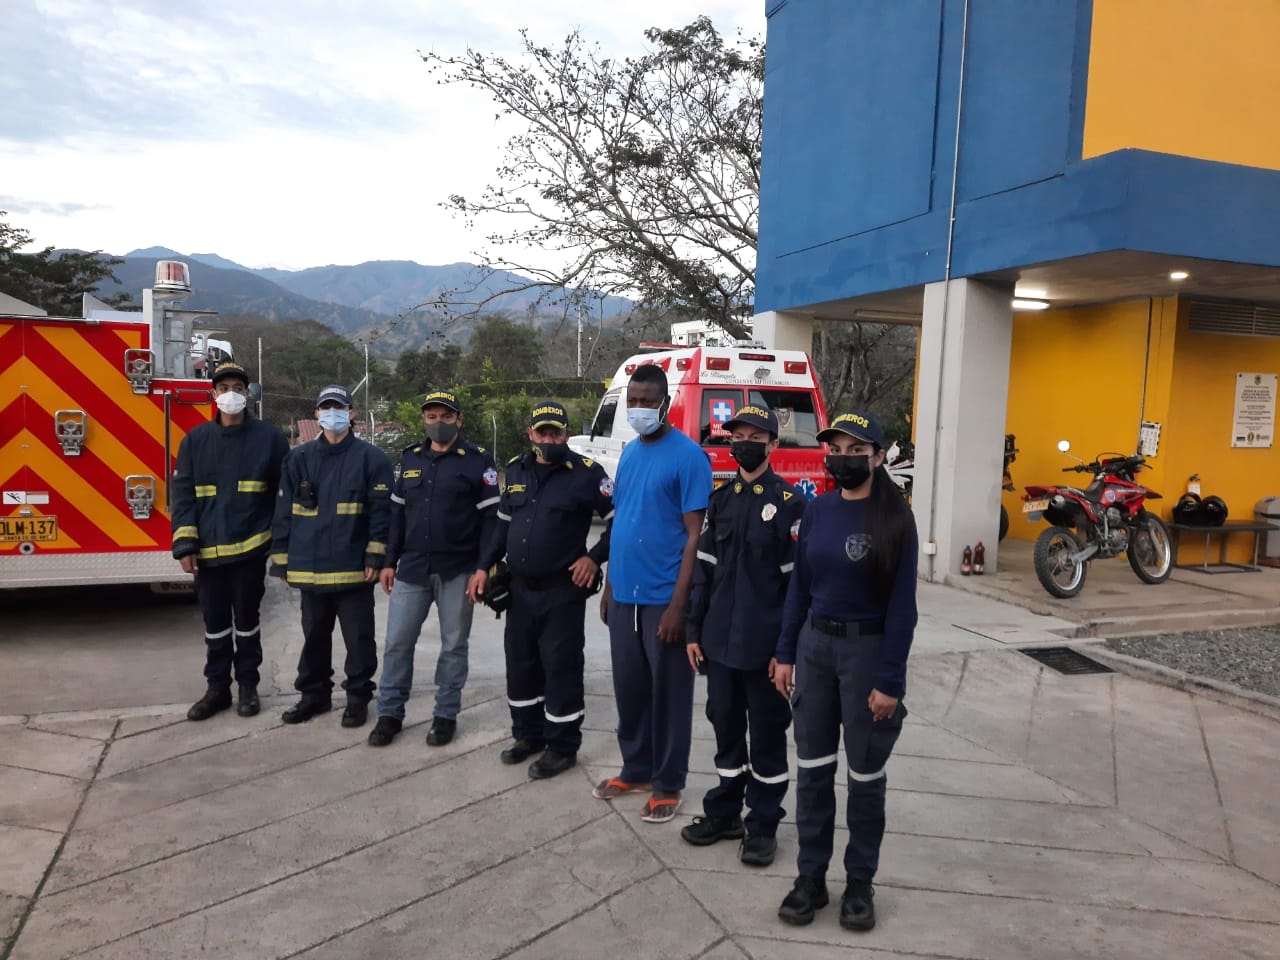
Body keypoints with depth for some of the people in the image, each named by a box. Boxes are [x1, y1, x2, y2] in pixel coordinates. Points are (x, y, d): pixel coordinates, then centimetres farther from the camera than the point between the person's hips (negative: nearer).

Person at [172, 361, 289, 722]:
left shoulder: (269, 438, 0)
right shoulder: (195, 440, 6)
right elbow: (183, 495, 4)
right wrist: (185, 545, -4)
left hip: (250, 549, -2)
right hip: (208, 550, 2)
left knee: (246, 620, 10)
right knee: (215, 623, 11)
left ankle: (248, 685, 22)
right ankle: (217, 687, 23)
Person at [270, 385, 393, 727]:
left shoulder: (371, 458, -2)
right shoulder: (298, 458, 8)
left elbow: (382, 511, -6)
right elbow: (284, 512, 9)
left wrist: (376, 558, -12)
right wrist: (282, 557, 5)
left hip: (354, 567, -3)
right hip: (310, 567, 3)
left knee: (358, 637, 5)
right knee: (314, 635, 15)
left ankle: (358, 697, 18)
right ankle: (314, 694, 28)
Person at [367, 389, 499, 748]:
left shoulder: (477, 460, -5)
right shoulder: (410, 458, 11)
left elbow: (490, 517, -7)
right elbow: (398, 513, 14)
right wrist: (390, 561, 10)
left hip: (458, 570, -4)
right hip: (412, 568, 4)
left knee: (453, 645, 7)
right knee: (396, 642, 5)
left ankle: (446, 715, 20)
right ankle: (390, 713, 19)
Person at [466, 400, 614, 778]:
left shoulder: (585, 473, -10)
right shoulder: (517, 470, 9)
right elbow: (503, 524, 17)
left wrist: (594, 557, -13)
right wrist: (484, 567, 12)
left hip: (563, 592, -6)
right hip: (520, 589, 6)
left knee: (561, 668, 0)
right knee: (520, 665, 15)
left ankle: (562, 747, 15)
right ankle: (528, 734, 32)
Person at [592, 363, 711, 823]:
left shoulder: (688, 455, -12)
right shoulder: (629, 452, 10)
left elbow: (695, 534, -14)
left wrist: (678, 603, -17)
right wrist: (610, 585, 15)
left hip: (663, 597, -7)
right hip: (624, 594, 7)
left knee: (667, 692, 6)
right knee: (629, 687, 16)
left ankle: (667, 784, 21)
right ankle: (636, 768, 34)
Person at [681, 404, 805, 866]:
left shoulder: (790, 502, -7)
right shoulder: (720, 499, 8)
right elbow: (705, 569, 10)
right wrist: (694, 631, 7)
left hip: (765, 644, -5)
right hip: (720, 639, 5)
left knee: (767, 732, 8)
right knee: (725, 725, 15)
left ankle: (763, 824, 21)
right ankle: (724, 811, 30)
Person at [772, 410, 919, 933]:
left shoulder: (894, 519, -11)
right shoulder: (816, 511, 3)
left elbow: (901, 605, -11)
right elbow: (799, 586, 8)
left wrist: (889, 681, -14)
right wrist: (786, 653, 6)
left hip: (868, 648, -4)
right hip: (814, 644, 4)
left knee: (865, 775, 10)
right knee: (813, 768, 10)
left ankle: (860, 882, 26)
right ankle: (810, 875, 24)